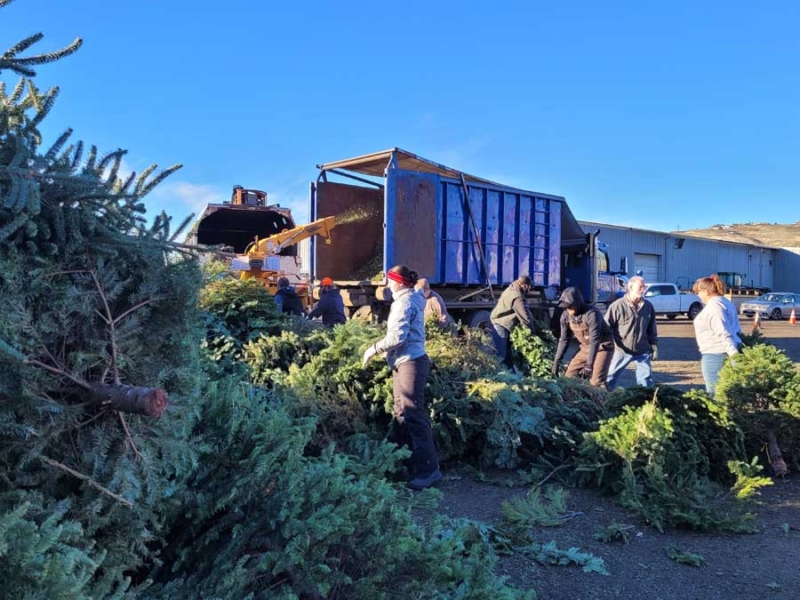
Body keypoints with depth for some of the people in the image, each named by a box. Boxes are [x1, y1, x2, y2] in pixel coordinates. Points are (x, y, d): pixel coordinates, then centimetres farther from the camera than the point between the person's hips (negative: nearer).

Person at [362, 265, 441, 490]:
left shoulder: (406, 301, -12)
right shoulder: (408, 300, 19)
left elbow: (398, 336, -21)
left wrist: (374, 348, -12)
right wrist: (381, 349, 17)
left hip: (411, 362, -11)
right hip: (404, 362, 11)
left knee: (413, 415, -10)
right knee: (401, 414, 13)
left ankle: (428, 469, -7)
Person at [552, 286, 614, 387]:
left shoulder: (591, 313, -28)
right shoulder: (565, 316, -8)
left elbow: (594, 340, -30)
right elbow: (564, 339, 1)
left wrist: (589, 365, -33)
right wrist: (557, 361, -4)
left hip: (602, 347, -7)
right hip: (586, 348, 7)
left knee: (596, 381, -20)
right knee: (569, 376, 0)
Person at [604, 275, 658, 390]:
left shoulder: (648, 306, 3)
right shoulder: (617, 306, -12)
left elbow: (652, 330, 11)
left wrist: (654, 348, 9)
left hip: (643, 350, 3)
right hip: (622, 350, -3)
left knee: (646, 378, 8)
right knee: (610, 377, 5)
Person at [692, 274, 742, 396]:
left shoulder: (713, 306, -16)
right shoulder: (725, 302, 16)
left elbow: (723, 333, -25)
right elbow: (737, 330, 20)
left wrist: (734, 354, -32)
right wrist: (734, 352, 23)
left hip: (715, 354, -10)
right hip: (727, 352, 10)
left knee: (715, 392, -4)